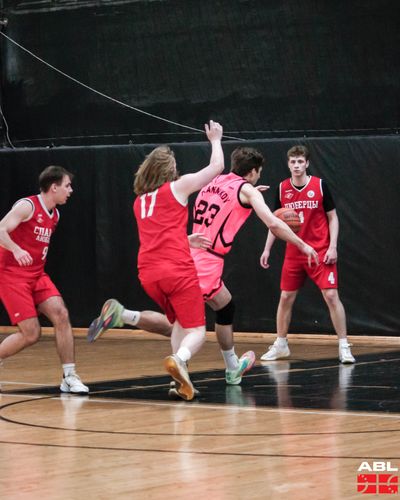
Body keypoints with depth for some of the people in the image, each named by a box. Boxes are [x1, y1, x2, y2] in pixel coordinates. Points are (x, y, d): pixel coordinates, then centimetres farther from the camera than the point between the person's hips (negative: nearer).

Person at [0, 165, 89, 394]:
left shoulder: (55, 215, 12)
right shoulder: (27, 206, -13)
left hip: (37, 275, 7)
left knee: (61, 315, -12)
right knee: (31, 334, -13)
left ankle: (70, 377, -9)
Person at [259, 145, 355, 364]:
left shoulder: (320, 185, -6)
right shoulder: (282, 189, 2)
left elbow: (333, 218, -1)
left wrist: (332, 247, -10)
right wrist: (267, 249, 6)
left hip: (320, 252, -3)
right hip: (293, 253, 3)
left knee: (331, 296, -10)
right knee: (286, 298, 6)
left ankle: (344, 346, -3)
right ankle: (280, 345, 21)